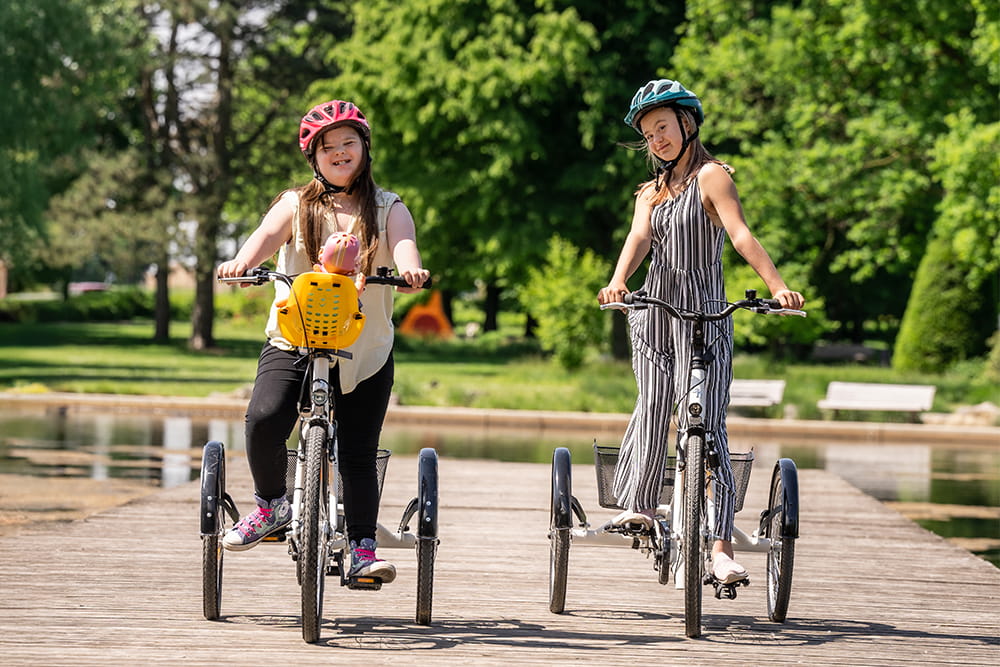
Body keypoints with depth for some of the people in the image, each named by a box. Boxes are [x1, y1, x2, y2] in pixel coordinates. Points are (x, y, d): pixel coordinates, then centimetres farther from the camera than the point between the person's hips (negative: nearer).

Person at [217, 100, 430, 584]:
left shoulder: (388, 208, 10)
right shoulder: (297, 204, 10)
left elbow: (403, 242, -10)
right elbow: (268, 235, -10)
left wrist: (409, 269, -35)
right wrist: (243, 261, -33)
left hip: (365, 349, 1)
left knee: (358, 453, -3)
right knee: (264, 418, -24)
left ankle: (363, 549, 5)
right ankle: (271, 505, -1)